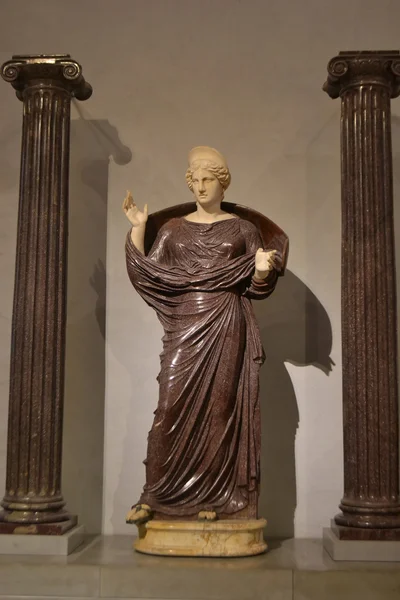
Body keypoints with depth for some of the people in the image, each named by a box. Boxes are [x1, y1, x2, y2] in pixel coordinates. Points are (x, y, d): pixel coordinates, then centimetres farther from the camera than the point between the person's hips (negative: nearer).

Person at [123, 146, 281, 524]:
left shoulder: (242, 229, 8)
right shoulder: (173, 229, 12)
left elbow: (257, 287, 7)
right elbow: (147, 274, 4)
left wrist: (264, 269, -16)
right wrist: (137, 228, -2)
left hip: (225, 326, -1)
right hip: (184, 326, 1)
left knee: (219, 406, 0)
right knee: (172, 405, -4)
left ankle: (211, 496, 10)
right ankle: (154, 496, 3)